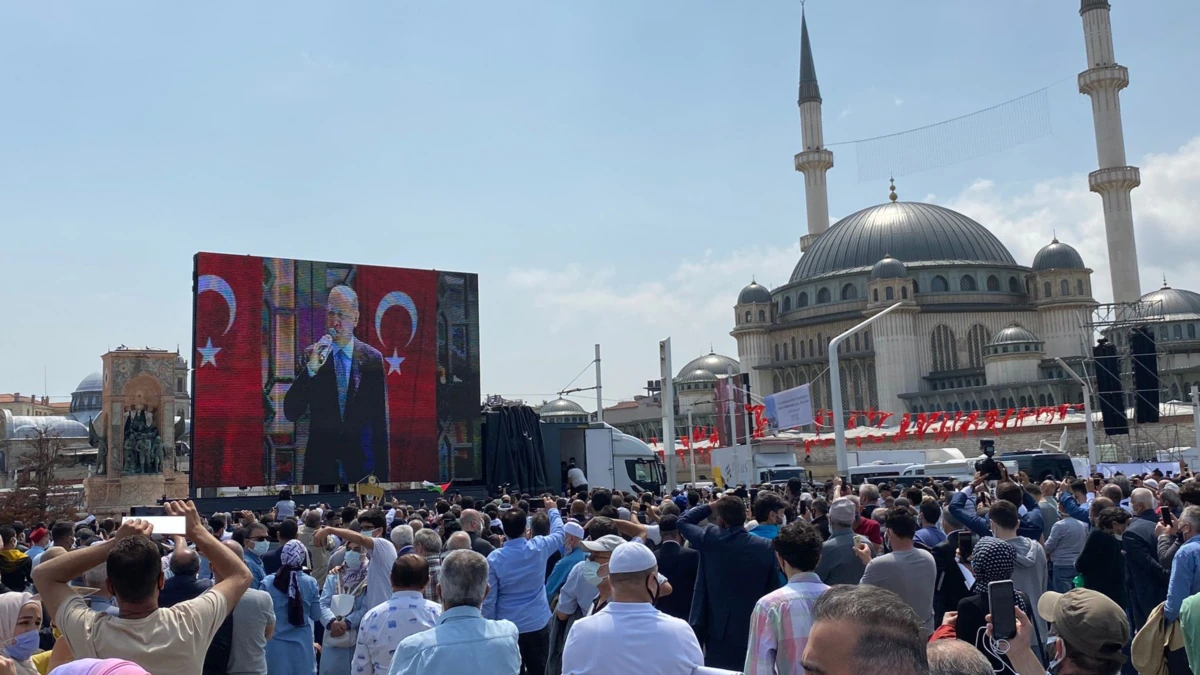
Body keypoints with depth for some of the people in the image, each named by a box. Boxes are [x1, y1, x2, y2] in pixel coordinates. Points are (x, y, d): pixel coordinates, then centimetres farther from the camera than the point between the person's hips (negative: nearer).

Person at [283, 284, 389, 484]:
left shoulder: (373, 358, -3)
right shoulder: (310, 354, -2)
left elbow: (380, 421, 1)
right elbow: (291, 414, -8)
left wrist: (381, 472, 1)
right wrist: (311, 369, -19)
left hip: (361, 465, 0)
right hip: (320, 463, 0)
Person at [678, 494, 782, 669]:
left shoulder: (709, 538, -10)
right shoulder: (766, 547, -7)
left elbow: (682, 521, 9)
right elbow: (774, 589, -1)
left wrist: (711, 506, 9)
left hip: (719, 632, -1)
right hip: (756, 632, 1)